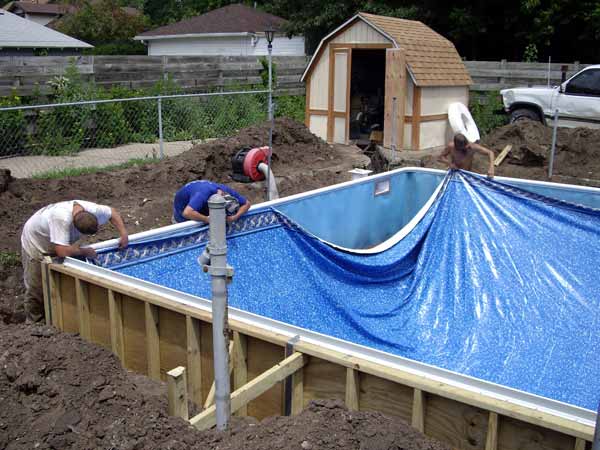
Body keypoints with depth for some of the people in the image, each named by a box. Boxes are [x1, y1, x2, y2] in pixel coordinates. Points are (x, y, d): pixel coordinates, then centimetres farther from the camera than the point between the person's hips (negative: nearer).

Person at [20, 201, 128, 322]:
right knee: (36, 289, 0)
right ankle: (33, 323, 19)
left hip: (57, 244, 6)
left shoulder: (91, 209, -28)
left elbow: (112, 212, -8)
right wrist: (85, 251, -34)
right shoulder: (62, 218, -47)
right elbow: (62, 251, -50)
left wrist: (123, 234, -19)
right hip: (35, 244, -6)